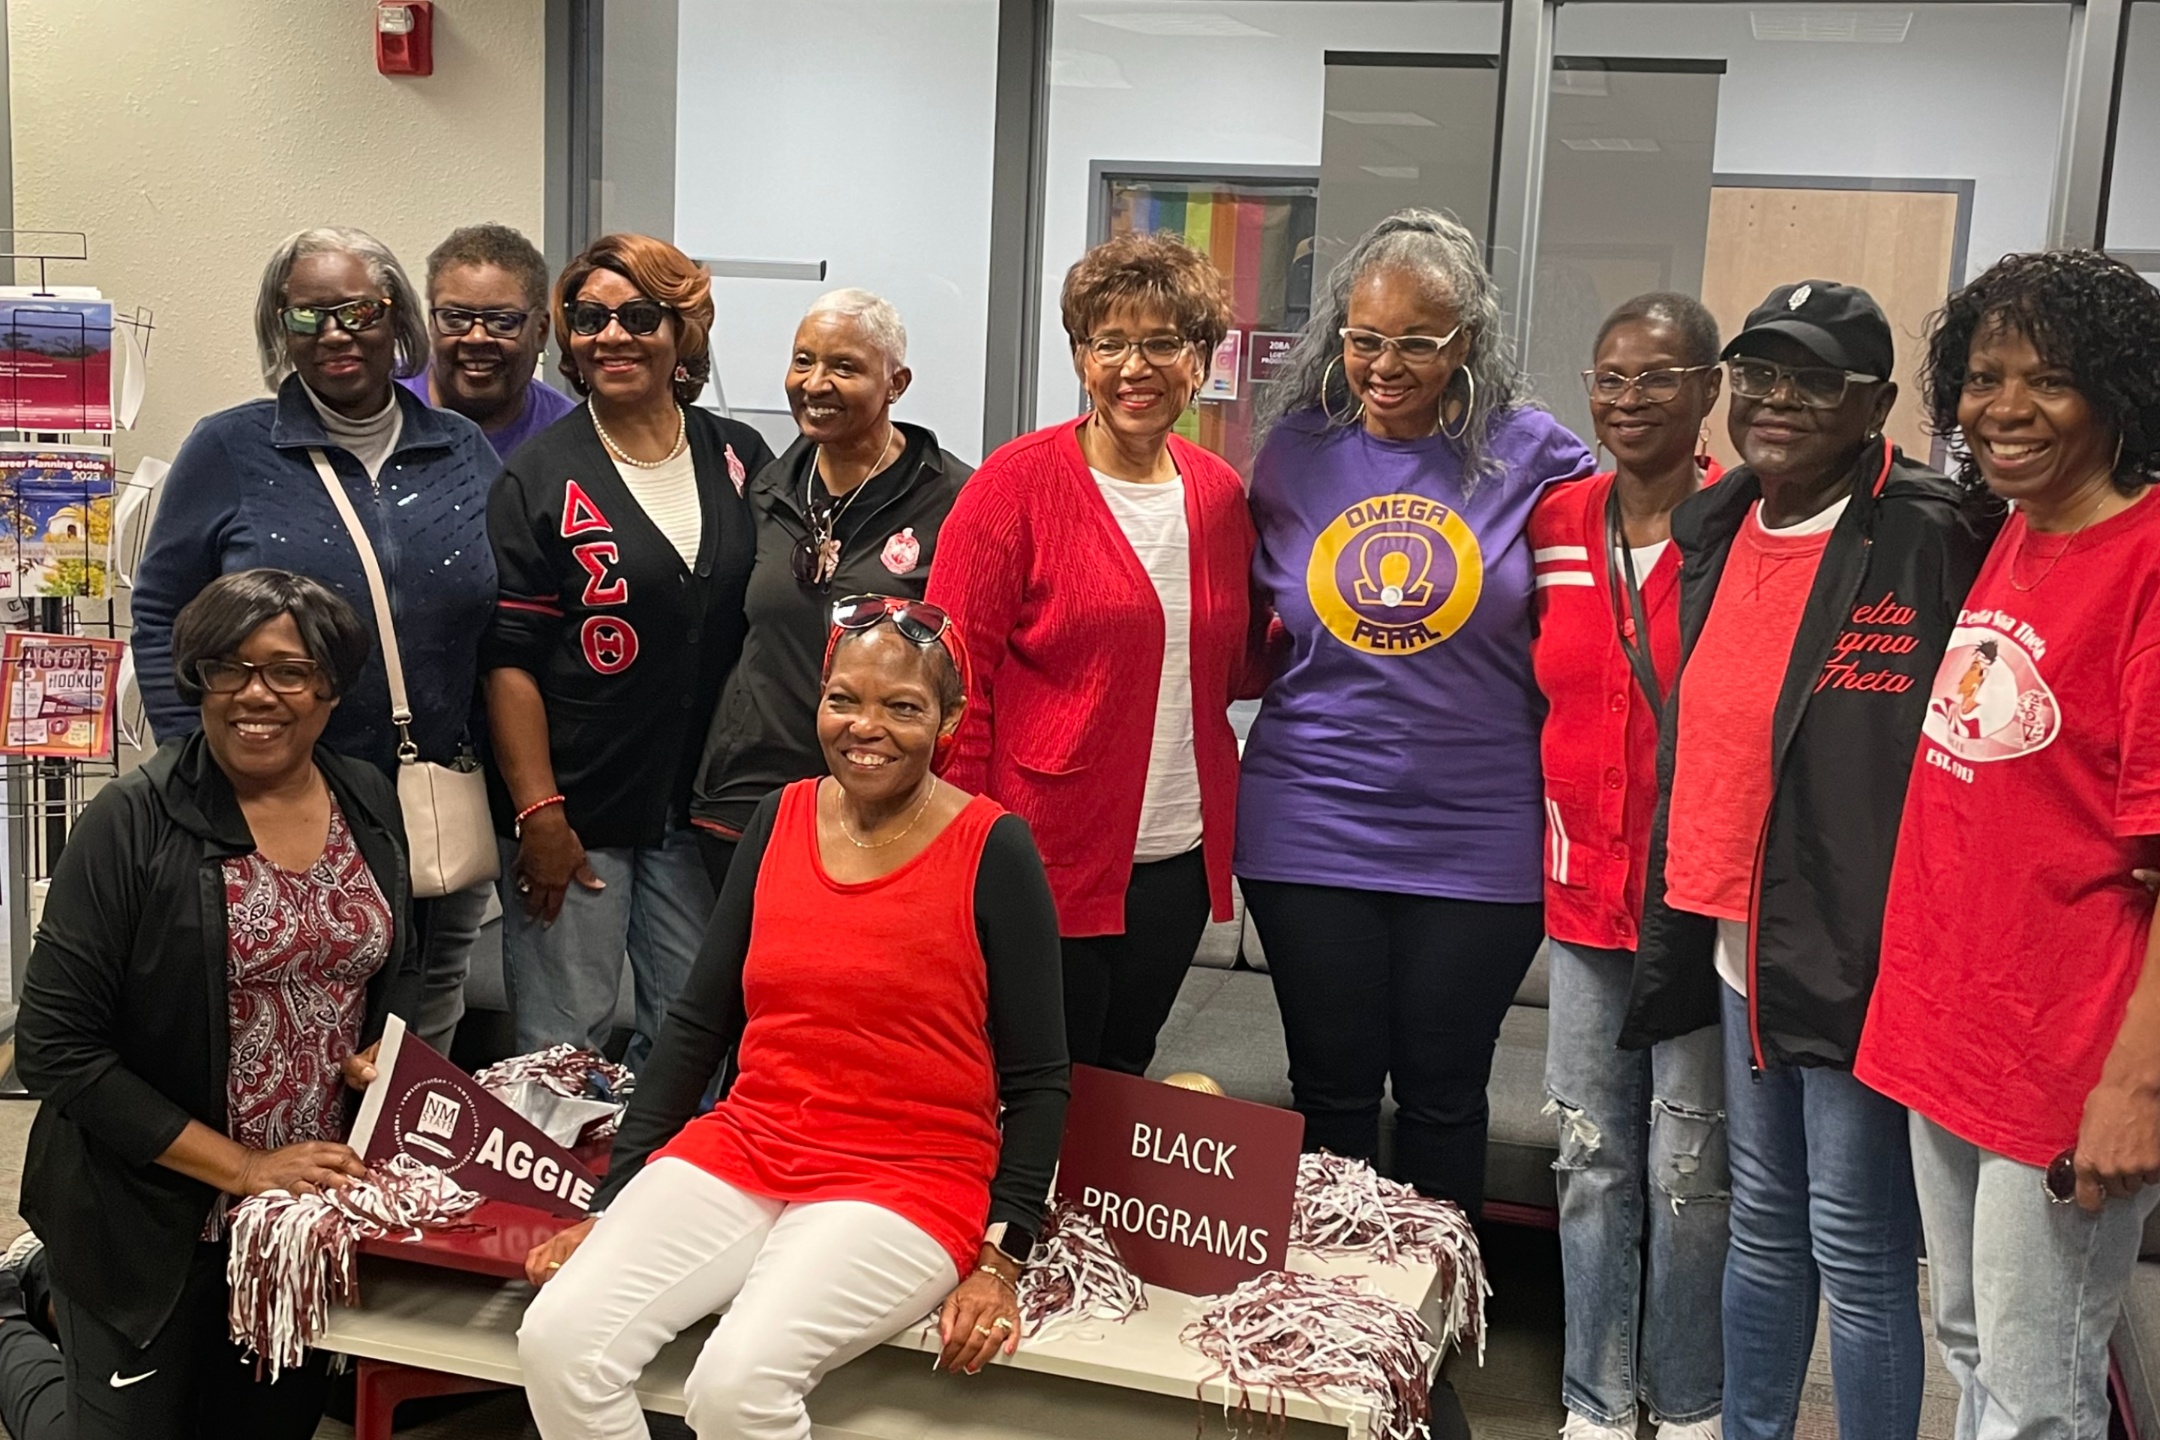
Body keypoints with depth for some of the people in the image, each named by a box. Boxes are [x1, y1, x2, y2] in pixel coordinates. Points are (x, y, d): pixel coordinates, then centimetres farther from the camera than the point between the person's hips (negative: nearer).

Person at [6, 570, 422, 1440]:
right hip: (151, 1224, -5)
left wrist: (383, 1056, -5)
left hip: (318, 1203, 5)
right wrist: (241, 1167, -20)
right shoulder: (133, 824, -16)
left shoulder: (368, 805, 0)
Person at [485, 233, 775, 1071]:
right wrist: (538, 813, -13)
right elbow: (507, 661, -7)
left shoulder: (741, 460, 6)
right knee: (563, 1050, 3)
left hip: (706, 811, 4)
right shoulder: (541, 477, -4)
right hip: (575, 815, -3)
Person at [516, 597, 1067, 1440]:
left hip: (908, 1182, -4)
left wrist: (1000, 1258, -12)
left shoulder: (992, 850, -7)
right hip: (741, 1153, 5)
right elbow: (697, 1022, 10)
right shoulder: (780, 819, 7)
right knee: (558, 1342, -18)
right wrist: (609, 1203, 7)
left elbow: (1035, 1080, -3)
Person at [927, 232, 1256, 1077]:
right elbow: (956, 677, -10)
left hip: (1177, 864, 5)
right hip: (1047, 863, -5)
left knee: (1122, 1081, 18)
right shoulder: (1017, 484, -9)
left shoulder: (1222, 498, 6)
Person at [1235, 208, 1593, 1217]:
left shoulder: (1534, 456, -4)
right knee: (1332, 1090, 12)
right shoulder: (1296, 450, 3)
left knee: (1443, 1095, 13)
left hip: (1477, 838, -1)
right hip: (1312, 824, 2)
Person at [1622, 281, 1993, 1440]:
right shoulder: (1714, 531, 9)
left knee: (1856, 1250, 3)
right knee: (1762, 1223, 20)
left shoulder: (1931, 541, -12)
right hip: (1741, 941, 7)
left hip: (1857, 954, -7)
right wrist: (1685, 924, 14)